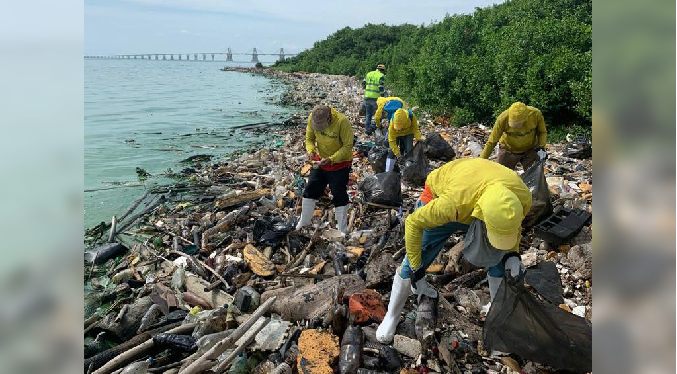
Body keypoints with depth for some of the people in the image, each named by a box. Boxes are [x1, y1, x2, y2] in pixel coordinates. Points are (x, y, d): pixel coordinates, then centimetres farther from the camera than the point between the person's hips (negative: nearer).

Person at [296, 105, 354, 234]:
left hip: (340, 164, -5)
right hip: (320, 161, 5)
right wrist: (311, 150, -20)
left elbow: (348, 146, -23)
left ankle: (342, 230, 13)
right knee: (310, 190, 11)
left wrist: (331, 159, -31)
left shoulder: (342, 121, -29)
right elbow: (309, 138, 0)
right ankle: (304, 222, 30)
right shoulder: (312, 118, -15)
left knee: (339, 196, -1)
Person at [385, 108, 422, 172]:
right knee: (392, 151, -9)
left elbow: (415, 128, -12)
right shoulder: (392, 123, -36)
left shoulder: (412, 117, -32)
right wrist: (397, 153, -32)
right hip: (396, 135, -1)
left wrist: (418, 138, -28)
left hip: (408, 134, 1)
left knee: (409, 151, -9)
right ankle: (388, 172, -1)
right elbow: (392, 140, -29)